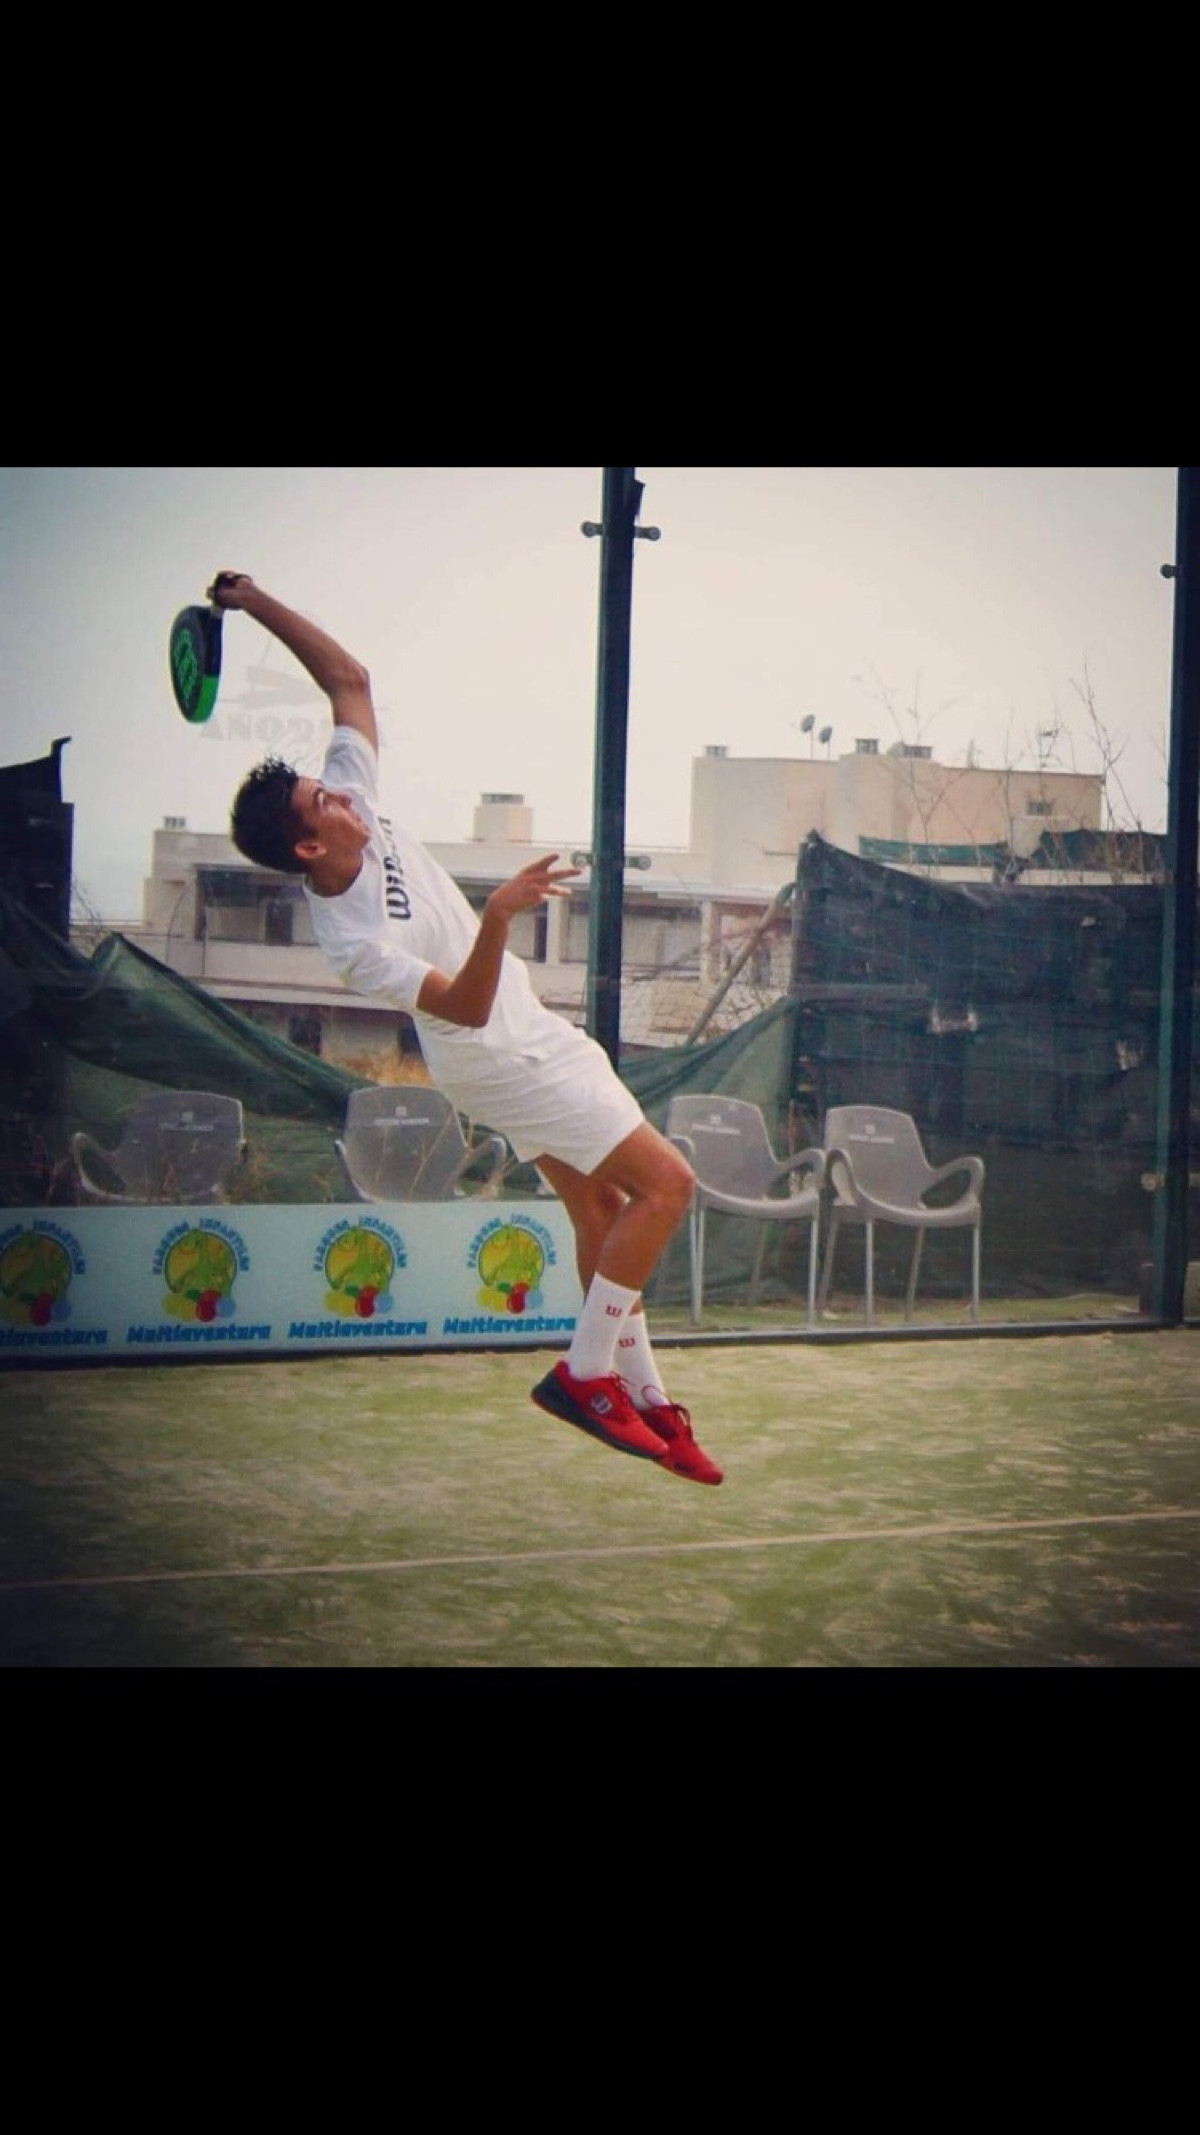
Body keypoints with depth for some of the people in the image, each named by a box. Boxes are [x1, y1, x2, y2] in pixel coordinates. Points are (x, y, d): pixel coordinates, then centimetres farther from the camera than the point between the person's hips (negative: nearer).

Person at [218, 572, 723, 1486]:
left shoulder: (358, 807, -10)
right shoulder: (354, 943, -29)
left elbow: (349, 678, -2)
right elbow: (466, 1005, -35)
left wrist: (255, 600, -10)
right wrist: (497, 916, -49)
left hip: (524, 1044, 9)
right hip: (508, 1059, -9)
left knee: (599, 1207, 14)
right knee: (666, 1181, -11)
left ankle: (643, 1397, 22)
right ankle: (587, 1371, -4)